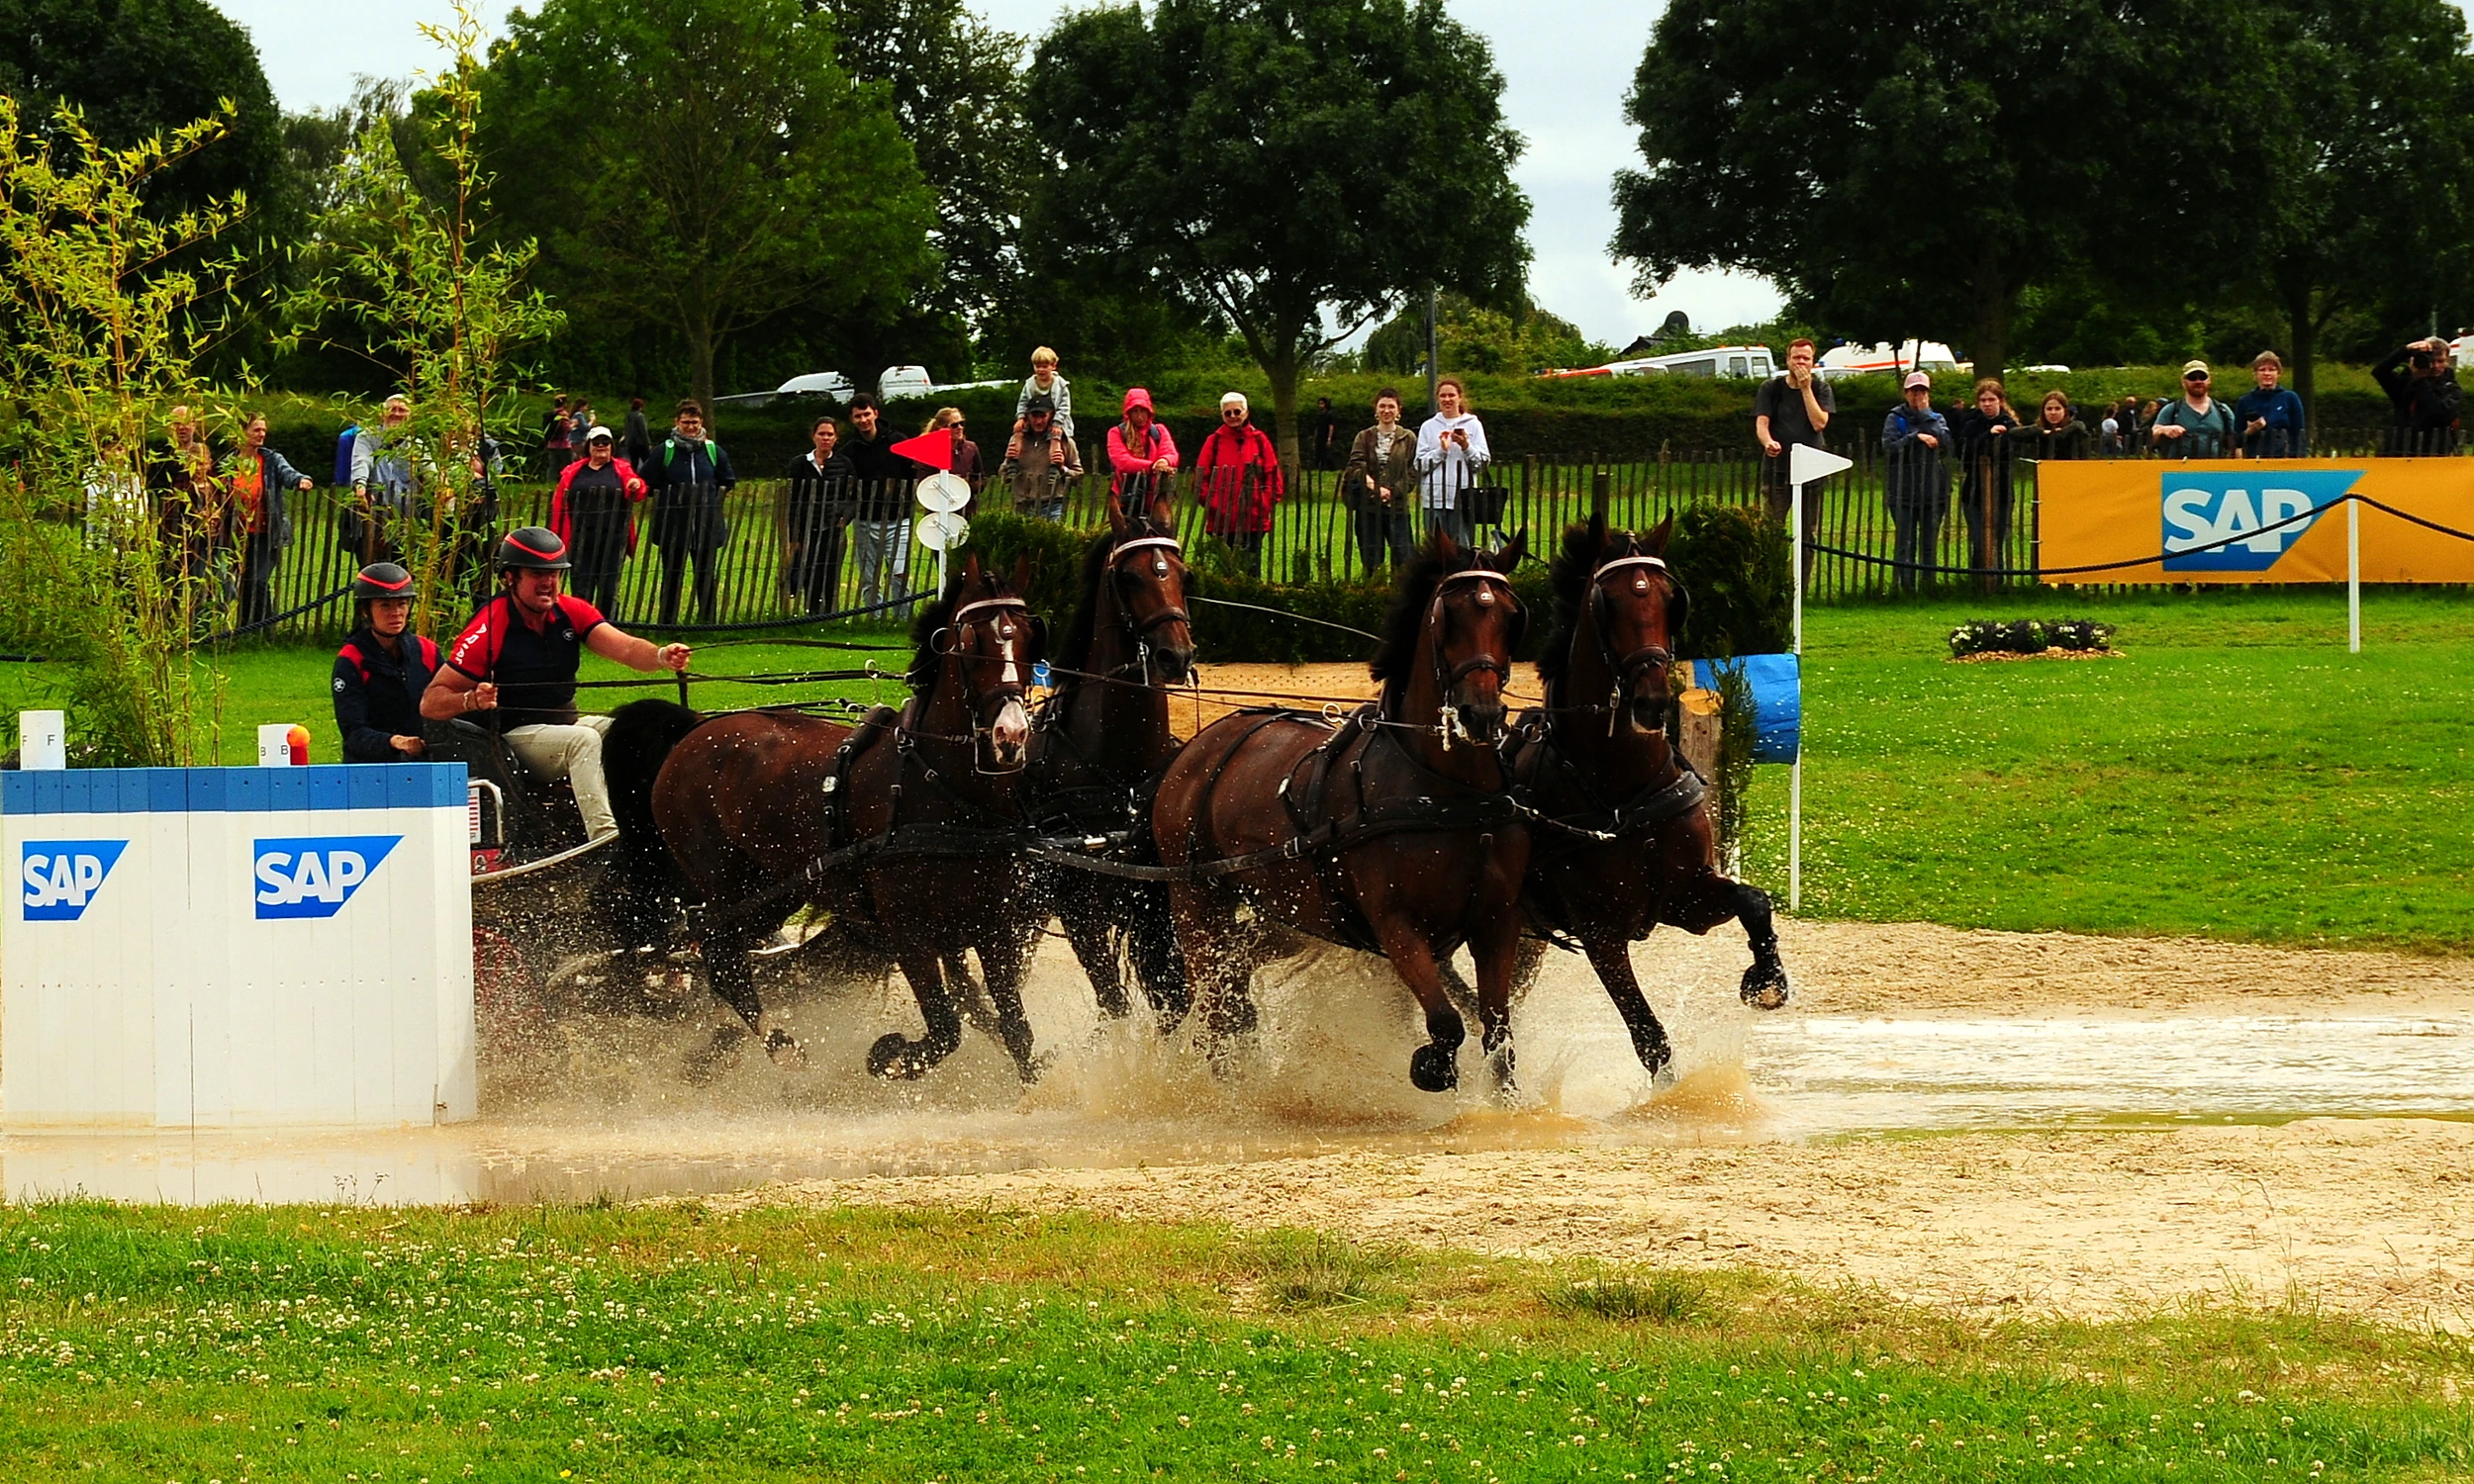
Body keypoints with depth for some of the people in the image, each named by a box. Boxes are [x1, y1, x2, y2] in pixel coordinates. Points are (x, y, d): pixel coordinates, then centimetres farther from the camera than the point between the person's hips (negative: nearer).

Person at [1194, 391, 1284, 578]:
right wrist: (1210, 502, -9)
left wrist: (1266, 503, -6)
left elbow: (1273, 476, 6)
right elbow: (1201, 477, 3)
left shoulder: (1259, 440, 7)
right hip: (1221, 520, 0)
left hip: (1253, 520, 0)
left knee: (1251, 568, 1)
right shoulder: (1214, 441, 5)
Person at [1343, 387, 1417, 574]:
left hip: (1397, 508, -1)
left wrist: (1392, 492, -13)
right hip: (1368, 509, 1)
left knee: (1403, 558, -10)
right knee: (1371, 562, 3)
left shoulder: (1408, 439, 7)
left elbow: (1412, 474, 2)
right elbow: (1356, 466, -3)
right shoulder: (1364, 438, 10)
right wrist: (1374, 487, -20)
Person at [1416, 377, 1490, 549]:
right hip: (1435, 496, 1)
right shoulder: (1428, 427, 11)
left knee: (1462, 546, -4)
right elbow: (1420, 464, 4)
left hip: (1463, 496, -1)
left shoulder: (1473, 425, 8)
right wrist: (1441, 450, -8)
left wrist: (1466, 446, -13)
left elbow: (1483, 461, 2)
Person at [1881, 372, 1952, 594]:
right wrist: (1916, 438, -15)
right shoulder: (1895, 418, 7)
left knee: (1929, 544, 3)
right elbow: (1889, 448, -8)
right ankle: (1904, 587, -2)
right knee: (1905, 544, -5)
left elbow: (1944, 445, -7)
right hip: (1903, 491, -2)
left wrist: (1925, 415, -4)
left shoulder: (1937, 418, 12)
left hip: (1933, 490, 2)